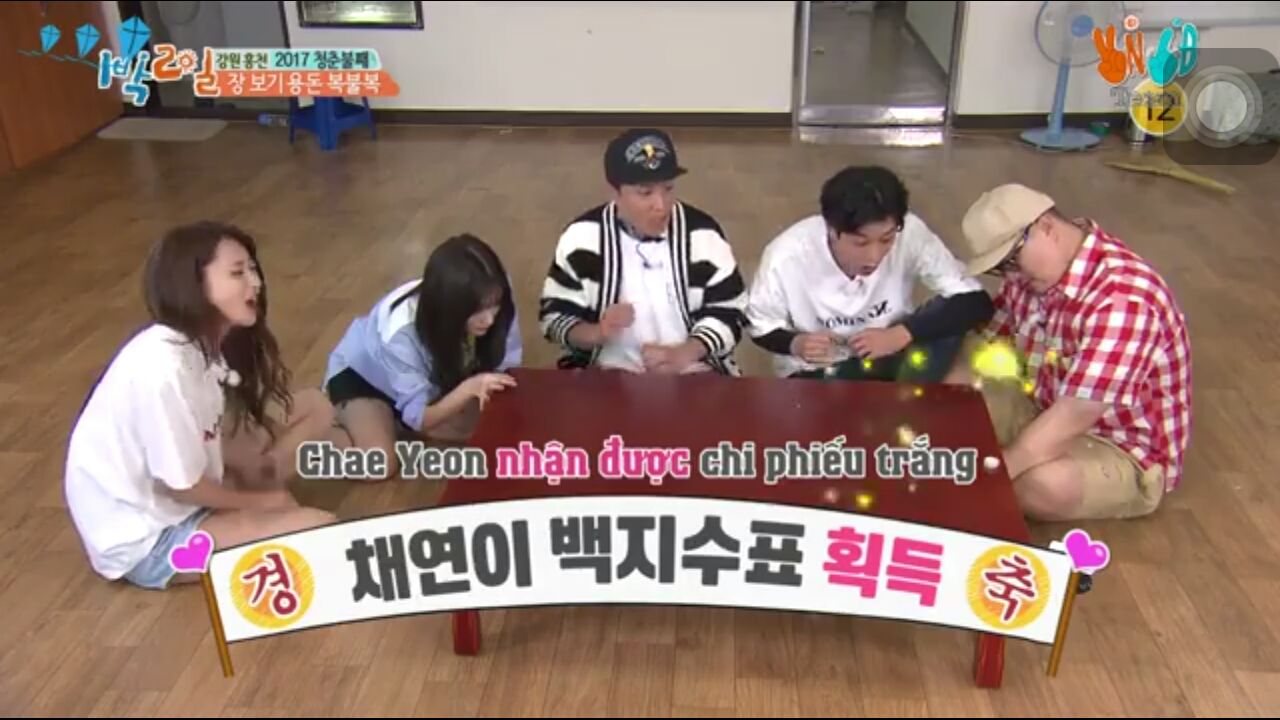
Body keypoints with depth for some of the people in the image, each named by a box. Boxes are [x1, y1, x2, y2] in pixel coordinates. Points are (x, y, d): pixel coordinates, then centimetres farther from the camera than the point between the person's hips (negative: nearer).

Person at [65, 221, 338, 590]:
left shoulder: (201, 346, -2)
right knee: (319, 530, -21)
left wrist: (242, 473, -7)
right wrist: (258, 500, -8)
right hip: (144, 540, -8)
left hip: (169, 501, 8)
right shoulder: (164, 367, -29)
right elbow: (182, 486, -22)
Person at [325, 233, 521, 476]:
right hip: (362, 373, -5)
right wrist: (469, 388, -48)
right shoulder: (401, 332, -40)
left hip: (431, 378, 5)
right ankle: (341, 423, 6)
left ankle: (394, 425, 3)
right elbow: (420, 417, -32)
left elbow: (509, 368, -20)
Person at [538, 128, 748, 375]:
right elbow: (553, 316, 1)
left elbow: (729, 313, 0)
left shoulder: (702, 234, -3)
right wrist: (596, 332, -19)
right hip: (608, 375, 0)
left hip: (691, 374, 1)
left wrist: (683, 354, -17)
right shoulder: (583, 236, -4)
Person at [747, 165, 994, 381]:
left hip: (886, 360, 1)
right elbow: (761, 329, -9)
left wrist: (901, 334, -34)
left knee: (950, 316, -25)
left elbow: (977, 303, -22)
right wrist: (796, 344, -31)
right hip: (815, 372, -1)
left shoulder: (909, 233, -25)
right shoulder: (786, 257, -26)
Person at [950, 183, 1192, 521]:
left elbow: (1073, 416, -35)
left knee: (1044, 484, -36)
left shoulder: (1122, 297, -32)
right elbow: (988, 345, 5)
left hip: (1123, 449, -7)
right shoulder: (1035, 267, -5)